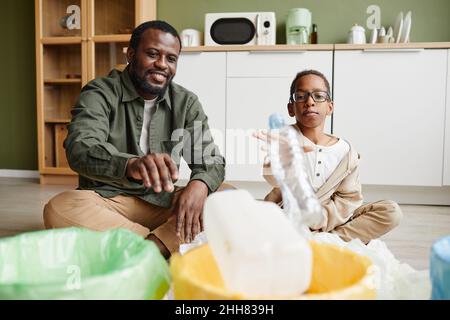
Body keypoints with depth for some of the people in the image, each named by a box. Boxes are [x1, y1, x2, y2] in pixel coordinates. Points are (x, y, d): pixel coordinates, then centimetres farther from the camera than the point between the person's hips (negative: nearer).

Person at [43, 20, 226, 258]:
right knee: (59, 209, -32)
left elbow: (212, 160, -2)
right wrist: (131, 165, -49)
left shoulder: (186, 102, 3)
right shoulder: (99, 94, -8)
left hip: (162, 202, 3)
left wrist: (199, 185, -27)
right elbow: (80, 149, -27)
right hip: (106, 202, -2)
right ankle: (166, 246, -24)